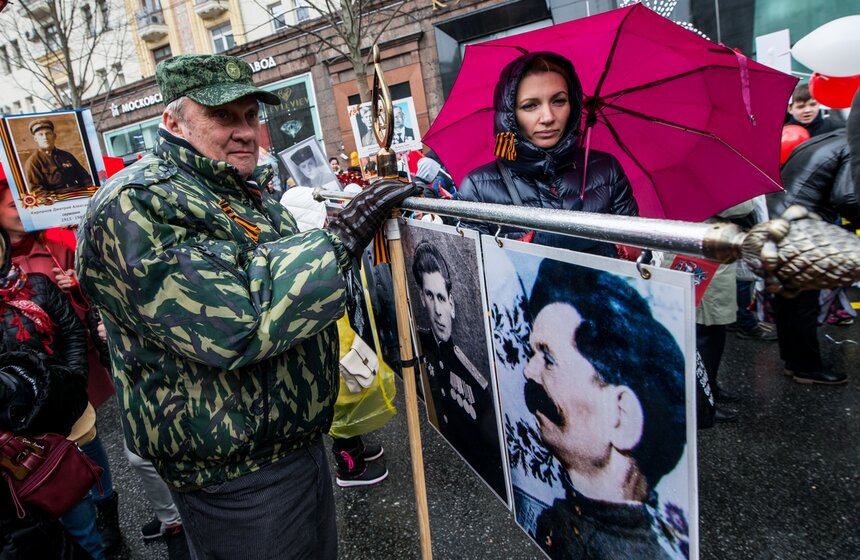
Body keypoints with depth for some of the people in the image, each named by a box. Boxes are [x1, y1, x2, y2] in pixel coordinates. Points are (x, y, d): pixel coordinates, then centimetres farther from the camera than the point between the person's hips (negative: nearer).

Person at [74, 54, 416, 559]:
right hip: (236, 475, -8)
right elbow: (228, 321, -34)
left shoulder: (249, 190, 9)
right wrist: (341, 238, -29)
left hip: (300, 438, 9)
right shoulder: (133, 206, -21)